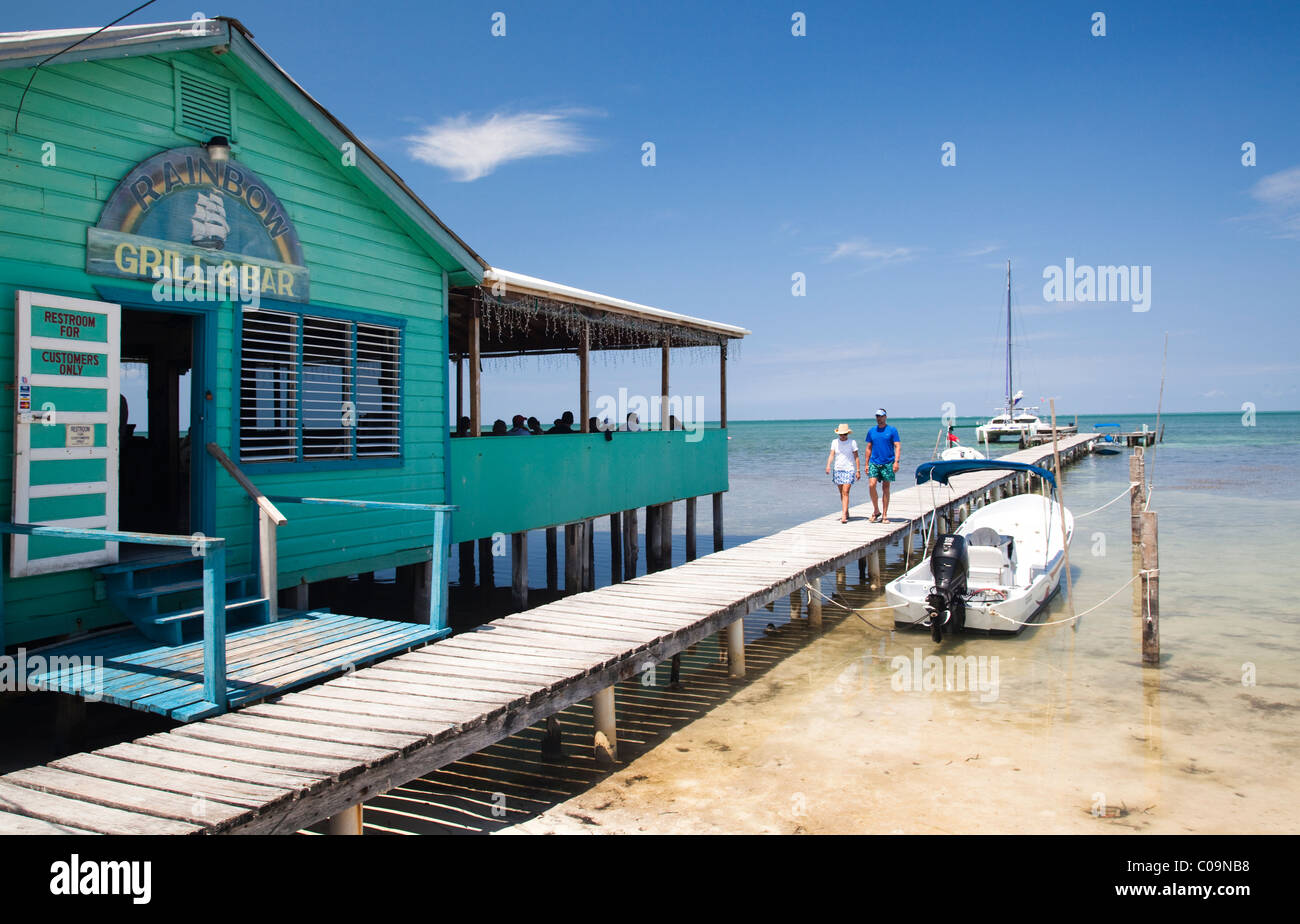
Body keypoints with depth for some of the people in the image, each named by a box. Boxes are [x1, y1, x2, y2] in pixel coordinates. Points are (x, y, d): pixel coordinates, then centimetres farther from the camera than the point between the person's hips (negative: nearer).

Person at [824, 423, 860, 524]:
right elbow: (831, 455, 0)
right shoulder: (834, 442, 6)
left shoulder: (852, 442, -3)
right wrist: (828, 465, -16)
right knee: (841, 493, 12)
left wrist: (858, 471, -3)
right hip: (838, 470, 4)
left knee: (845, 492, -14)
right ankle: (846, 513, 27)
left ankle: (844, 515, -19)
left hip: (849, 470, -4)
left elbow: (856, 457, 0)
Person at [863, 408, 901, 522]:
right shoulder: (871, 431, 10)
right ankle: (876, 511, 3)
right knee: (871, 485, -14)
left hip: (888, 463, -2)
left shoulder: (892, 430, 1)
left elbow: (897, 447, -2)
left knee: (885, 488, 3)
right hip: (874, 463, 2)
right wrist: (866, 464, 11)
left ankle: (884, 515, 11)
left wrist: (896, 462, -13)